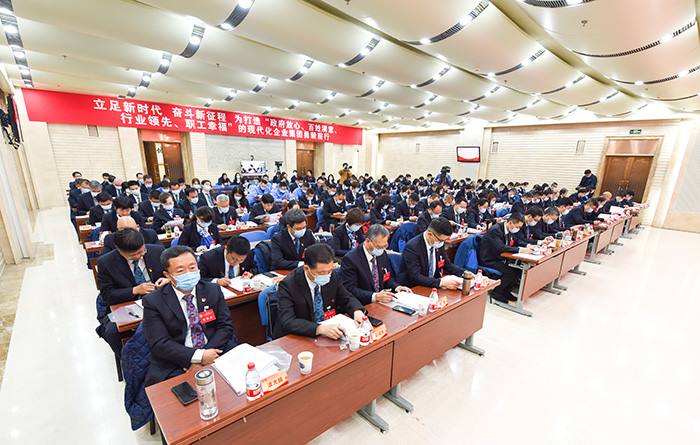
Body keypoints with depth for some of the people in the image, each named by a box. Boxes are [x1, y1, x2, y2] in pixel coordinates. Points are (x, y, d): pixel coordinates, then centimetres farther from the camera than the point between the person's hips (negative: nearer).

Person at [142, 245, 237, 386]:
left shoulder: (213, 290, 4)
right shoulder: (153, 302, -3)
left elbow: (225, 326, 3)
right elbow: (159, 344, -10)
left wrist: (207, 353, -14)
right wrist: (199, 356, -19)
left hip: (214, 352, 2)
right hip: (176, 366, -2)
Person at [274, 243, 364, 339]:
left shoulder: (333, 277, -6)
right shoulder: (288, 285, -18)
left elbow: (347, 299, 5)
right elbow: (287, 322, -26)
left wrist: (357, 311, -16)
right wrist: (320, 329, -38)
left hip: (329, 335, 3)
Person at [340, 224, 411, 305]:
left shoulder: (382, 253, 4)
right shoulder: (350, 259, -16)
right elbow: (349, 289, -19)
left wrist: (396, 287, -4)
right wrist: (375, 296, -29)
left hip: (382, 301, 6)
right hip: (362, 306, -6)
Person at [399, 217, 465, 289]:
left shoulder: (439, 243, -2)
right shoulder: (412, 247, -22)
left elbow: (447, 265, 10)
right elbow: (415, 277, -26)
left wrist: (464, 273, -5)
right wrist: (441, 282, -33)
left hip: (432, 286, 6)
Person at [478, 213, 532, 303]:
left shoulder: (510, 230, 3)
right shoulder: (495, 230, -23)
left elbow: (516, 242, 14)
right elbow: (500, 248, -32)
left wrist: (527, 246, -5)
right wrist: (520, 250, -32)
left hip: (499, 258, 9)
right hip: (488, 260, -9)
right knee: (510, 272, -22)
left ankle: (505, 291, 13)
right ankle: (497, 293, -1)